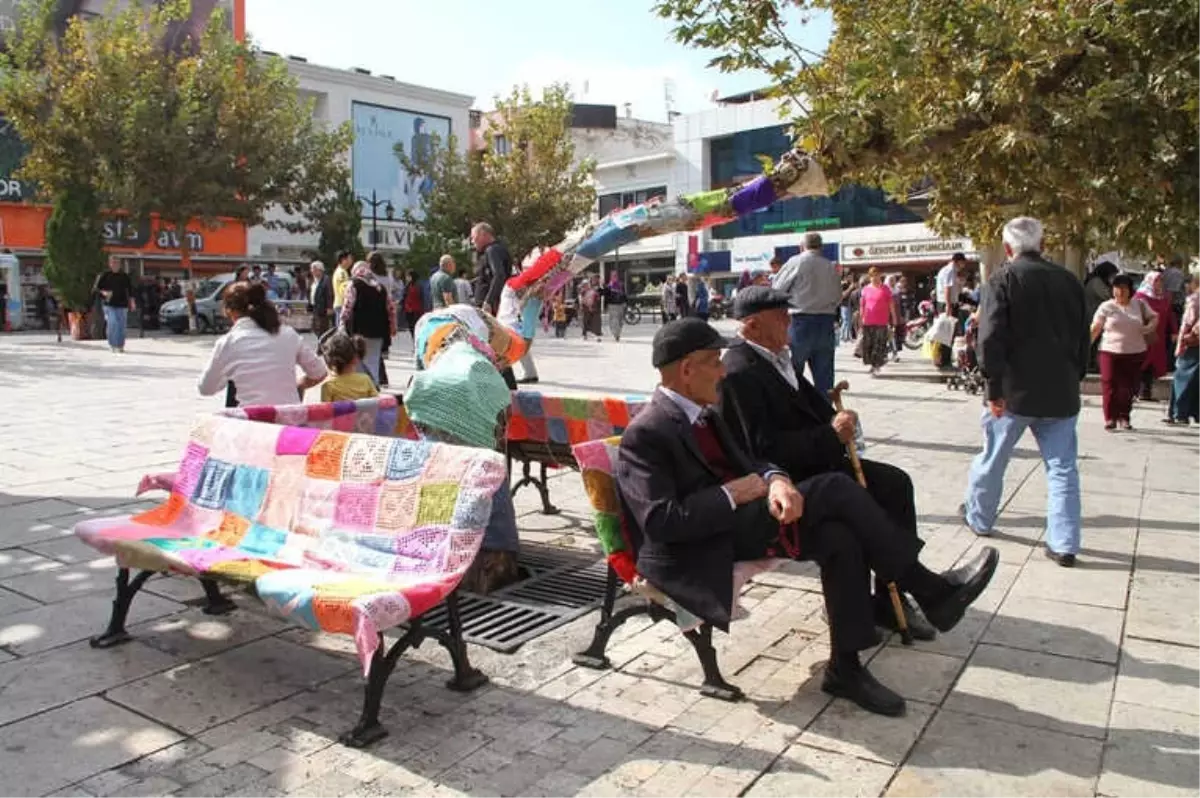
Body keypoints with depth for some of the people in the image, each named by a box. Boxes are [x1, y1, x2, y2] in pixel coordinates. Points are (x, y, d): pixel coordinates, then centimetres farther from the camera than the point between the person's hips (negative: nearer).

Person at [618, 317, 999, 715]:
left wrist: (776, 480, -9)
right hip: (698, 553, -9)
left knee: (838, 537, -15)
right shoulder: (646, 434, -15)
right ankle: (932, 591, -2)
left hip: (740, 522, 9)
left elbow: (744, 464, 15)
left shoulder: (703, 414, 14)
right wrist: (732, 494, -18)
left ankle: (845, 667, -1)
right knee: (835, 488, -17)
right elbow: (660, 521, -23)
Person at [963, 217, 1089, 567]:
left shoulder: (1002, 280, -9)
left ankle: (979, 518, 31)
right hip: (1061, 392, 3)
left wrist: (993, 388, -11)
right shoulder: (1069, 281, 6)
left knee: (992, 458, 15)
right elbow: (1083, 337, 12)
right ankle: (1064, 544, 4)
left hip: (1014, 390, -3)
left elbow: (990, 338, -16)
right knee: (1062, 467, 6)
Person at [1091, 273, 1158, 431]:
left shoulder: (1139, 304, 6)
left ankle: (1124, 417, 22)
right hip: (1110, 352, -2)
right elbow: (1095, 328, -5)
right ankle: (1110, 418, 4)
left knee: (1129, 387, 7)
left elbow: (1154, 317, 18)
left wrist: (1150, 326, -4)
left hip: (1135, 353, 2)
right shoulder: (1106, 307, -1)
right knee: (1110, 386, -4)